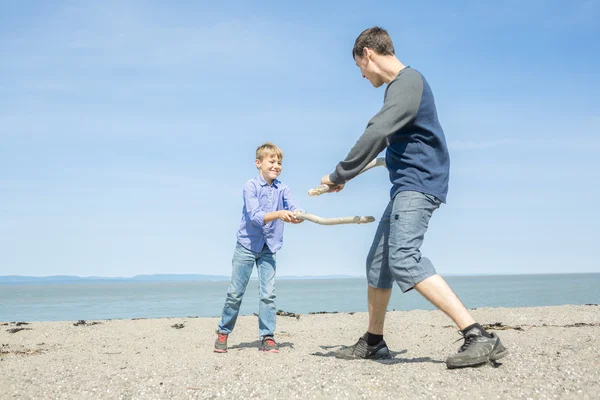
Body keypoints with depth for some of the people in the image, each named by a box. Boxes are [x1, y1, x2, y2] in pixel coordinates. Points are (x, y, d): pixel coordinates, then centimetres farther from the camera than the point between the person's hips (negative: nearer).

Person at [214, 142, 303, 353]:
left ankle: (267, 337, 7)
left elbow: (294, 211, -13)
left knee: (268, 294, -2)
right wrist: (278, 214, -38)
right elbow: (255, 216, -23)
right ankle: (223, 332, 20)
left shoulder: (282, 189, -1)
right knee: (235, 293, 4)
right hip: (247, 246, -3)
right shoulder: (250, 186, -12)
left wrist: (298, 216, -37)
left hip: (268, 248, 3)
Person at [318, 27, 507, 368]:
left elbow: (375, 135, -24)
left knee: (404, 259, -26)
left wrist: (340, 176, -17)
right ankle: (374, 342, 26)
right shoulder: (400, 84, 19)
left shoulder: (408, 81, -13)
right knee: (378, 262, 13)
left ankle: (479, 337, -30)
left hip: (419, 184, -10)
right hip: (405, 187, 11)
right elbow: (385, 135, 35)